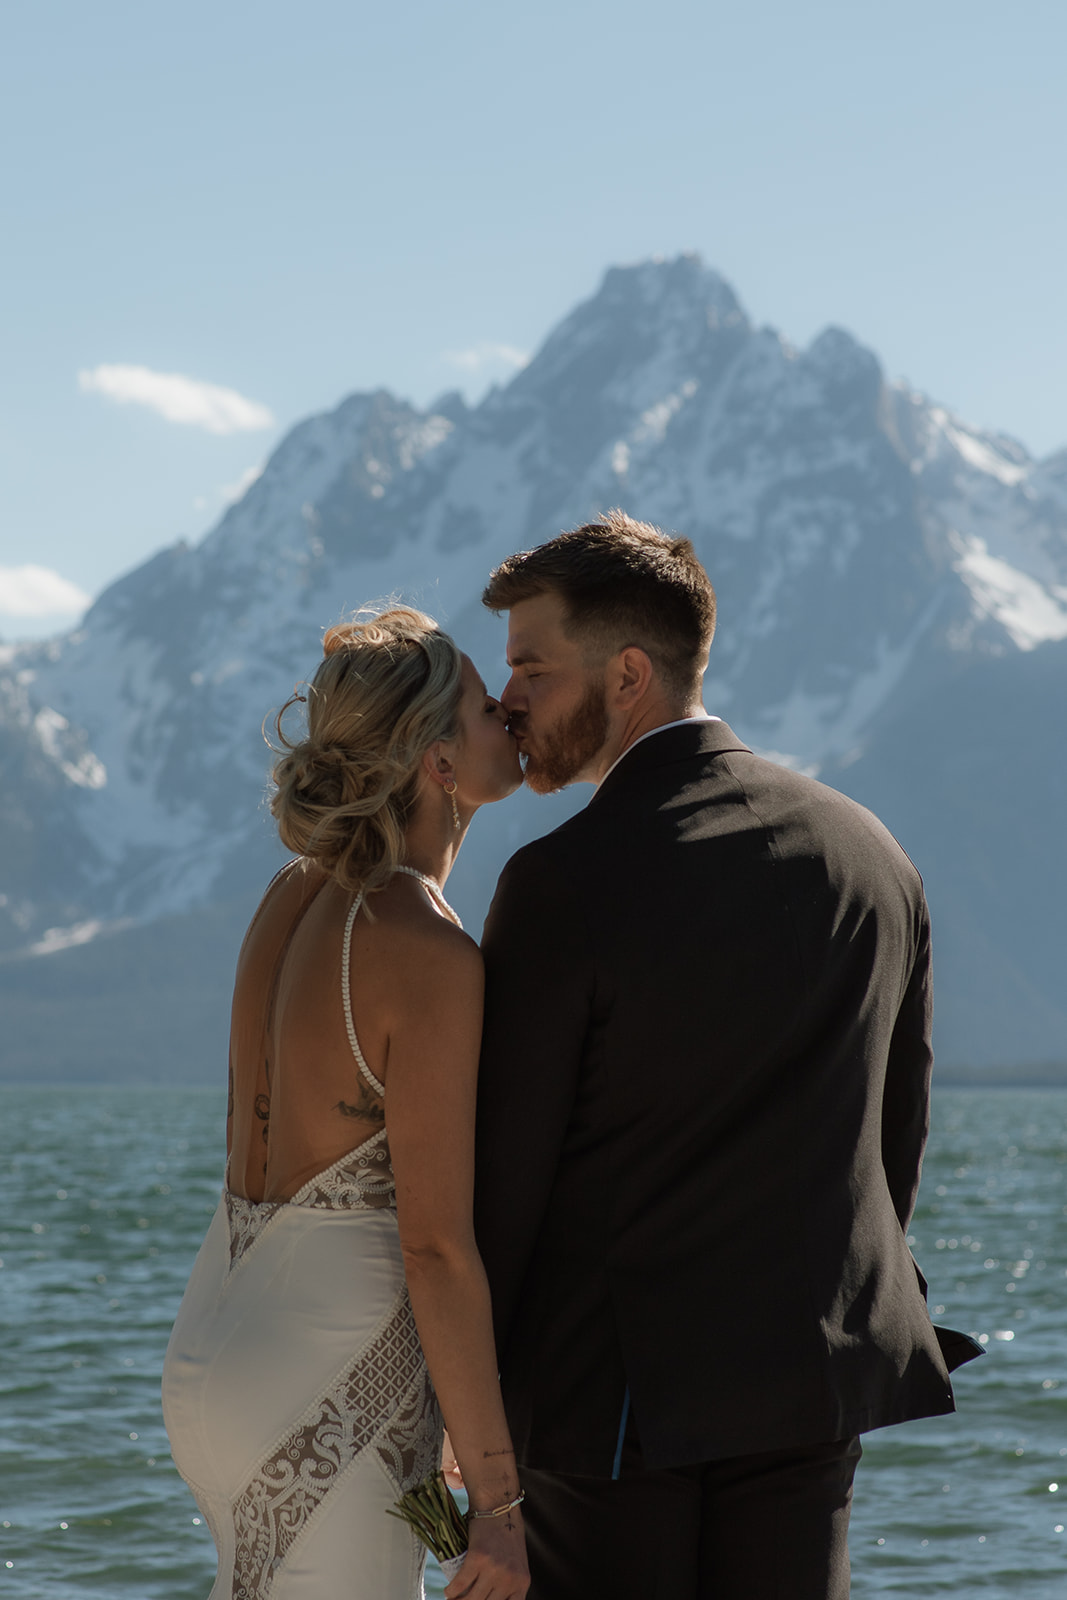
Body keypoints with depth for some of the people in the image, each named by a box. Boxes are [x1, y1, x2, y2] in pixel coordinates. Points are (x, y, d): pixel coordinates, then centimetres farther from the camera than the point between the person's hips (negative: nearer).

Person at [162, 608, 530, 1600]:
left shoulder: (295, 895, 6)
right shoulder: (432, 958, -19)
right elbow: (437, 1248, -20)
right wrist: (499, 1497, -14)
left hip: (215, 1344, 9)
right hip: (327, 1401, -9)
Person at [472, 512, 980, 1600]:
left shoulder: (563, 886, -16)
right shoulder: (869, 854, 3)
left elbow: (503, 1167, -10)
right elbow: (898, 1131, 11)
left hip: (611, 1387, -5)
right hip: (811, 1377, 5)